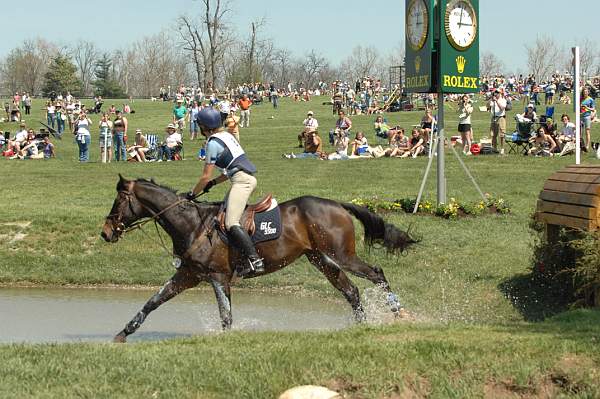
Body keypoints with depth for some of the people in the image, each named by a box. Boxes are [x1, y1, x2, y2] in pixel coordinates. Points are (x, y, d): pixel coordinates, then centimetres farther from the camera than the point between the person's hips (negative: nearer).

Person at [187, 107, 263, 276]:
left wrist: (192, 194, 8)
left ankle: (254, 260, -28)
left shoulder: (213, 143, -8)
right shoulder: (226, 136, 19)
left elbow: (206, 176, -6)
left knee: (231, 223, -17)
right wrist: (213, 182, 23)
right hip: (248, 178, 10)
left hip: (242, 180, -10)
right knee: (224, 210, 16)